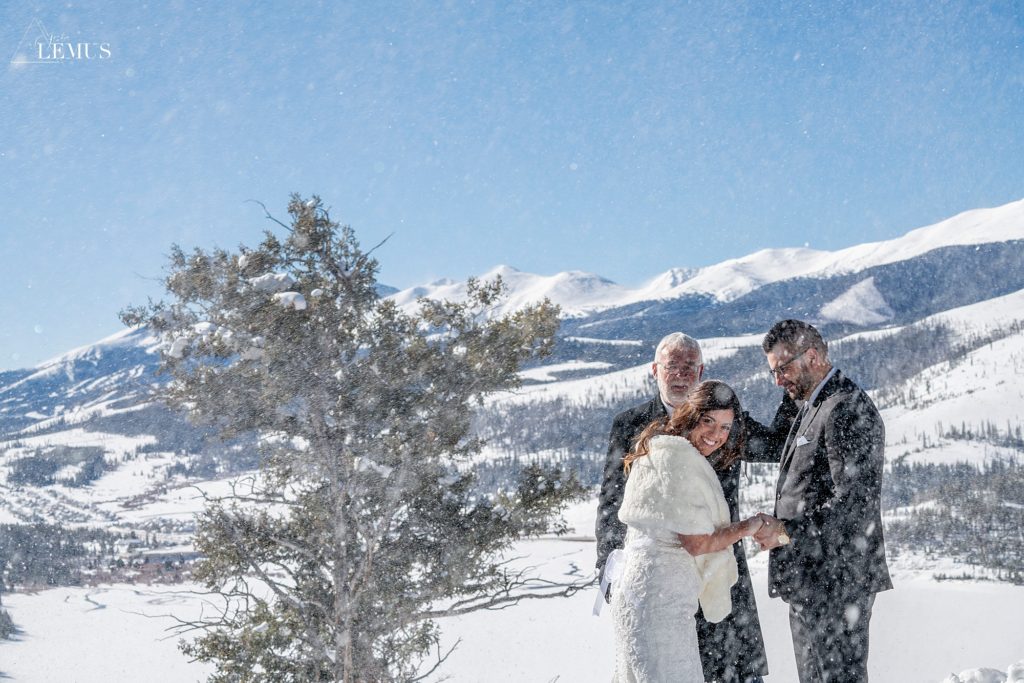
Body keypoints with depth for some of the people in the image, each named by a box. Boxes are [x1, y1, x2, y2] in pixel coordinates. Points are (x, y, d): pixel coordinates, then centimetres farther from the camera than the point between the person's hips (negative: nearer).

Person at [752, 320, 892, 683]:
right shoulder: (813, 406, 18)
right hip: (810, 584, 10)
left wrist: (789, 531, -24)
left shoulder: (848, 410, -15)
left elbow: (855, 501, -24)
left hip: (836, 581, -10)